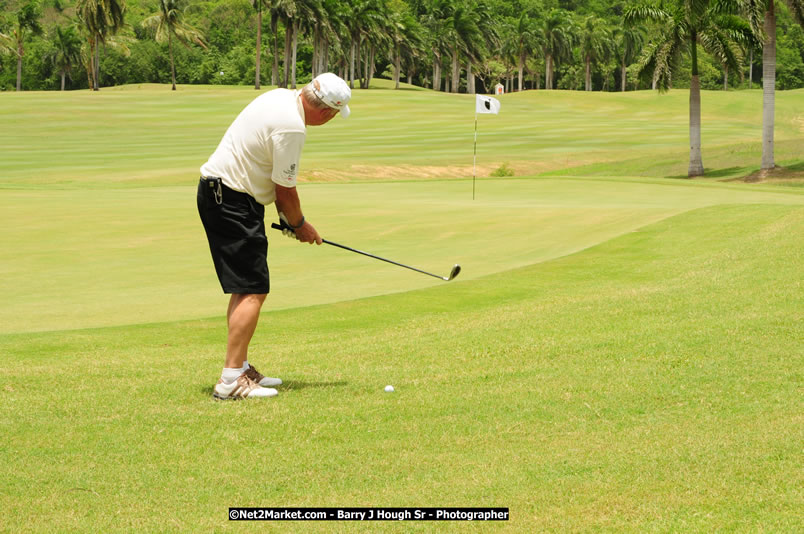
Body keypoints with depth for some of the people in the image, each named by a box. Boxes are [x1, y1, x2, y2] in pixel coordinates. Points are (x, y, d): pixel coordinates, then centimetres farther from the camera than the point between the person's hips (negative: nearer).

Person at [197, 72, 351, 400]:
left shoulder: (282, 98, 9)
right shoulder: (291, 127, -21)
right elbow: (285, 190, -11)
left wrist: (288, 218, 16)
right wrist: (300, 225, 6)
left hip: (217, 192, 11)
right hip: (232, 200, -11)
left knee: (245, 290, 16)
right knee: (253, 292, -12)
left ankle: (240, 368, 22)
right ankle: (231, 380, -16)